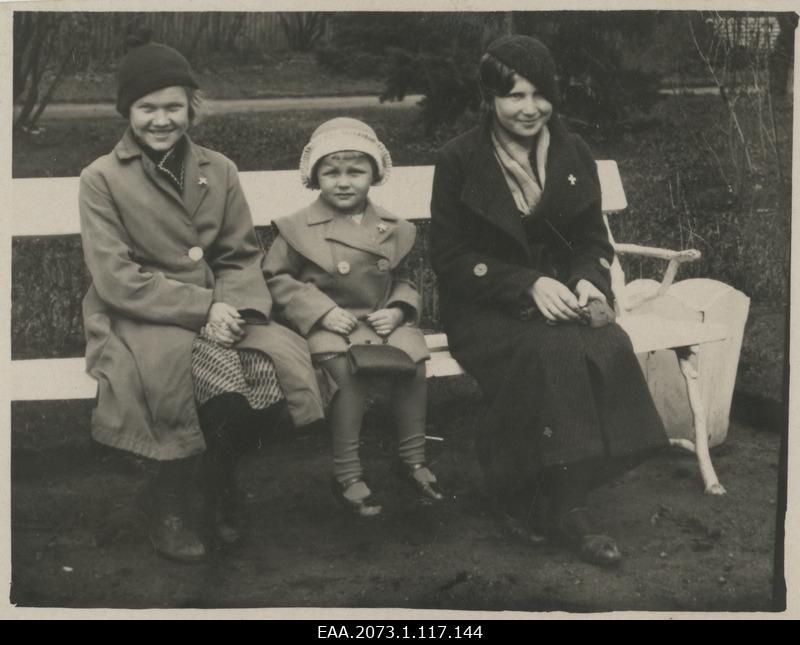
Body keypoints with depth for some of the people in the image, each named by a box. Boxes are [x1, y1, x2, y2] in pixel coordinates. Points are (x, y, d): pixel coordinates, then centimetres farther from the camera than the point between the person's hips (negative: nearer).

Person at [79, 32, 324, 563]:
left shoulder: (219, 170, 9)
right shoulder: (102, 179, -2)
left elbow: (243, 258, 9)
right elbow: (117, 280, -10)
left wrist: (232, 309, -13)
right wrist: (202, 308, -19)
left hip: (214, 315, 4)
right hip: (136, 321, -4)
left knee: (275, 367, -25)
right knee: (223, 376, -32)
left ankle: (217, 482, 3)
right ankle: (169, 501, -7)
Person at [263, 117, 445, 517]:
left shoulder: (392, 229, 11)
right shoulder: (299, 228, 0)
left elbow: (402, 281, 19)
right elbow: (277, 278, 1)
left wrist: (397, 310, -4)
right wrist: (322, 311, -12)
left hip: (381, 320, 4)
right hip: (329, 326, -3)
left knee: (414, 356, -25)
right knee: (350, 368, -33)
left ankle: (413, 459, -6)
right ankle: (346, 474, -19)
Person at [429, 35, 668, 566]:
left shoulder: (573, 154, 9)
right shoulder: (460, 160, -3)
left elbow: (593, 240, 15)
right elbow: (450, 258, -6)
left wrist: (588, 280, -9)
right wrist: (528, 285, -18)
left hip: (562, 299, 4)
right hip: (486, 309, -4)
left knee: (610, 348, -29)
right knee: (554, 353, -35)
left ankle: (562, 503, -15)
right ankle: (563, 508, -19)